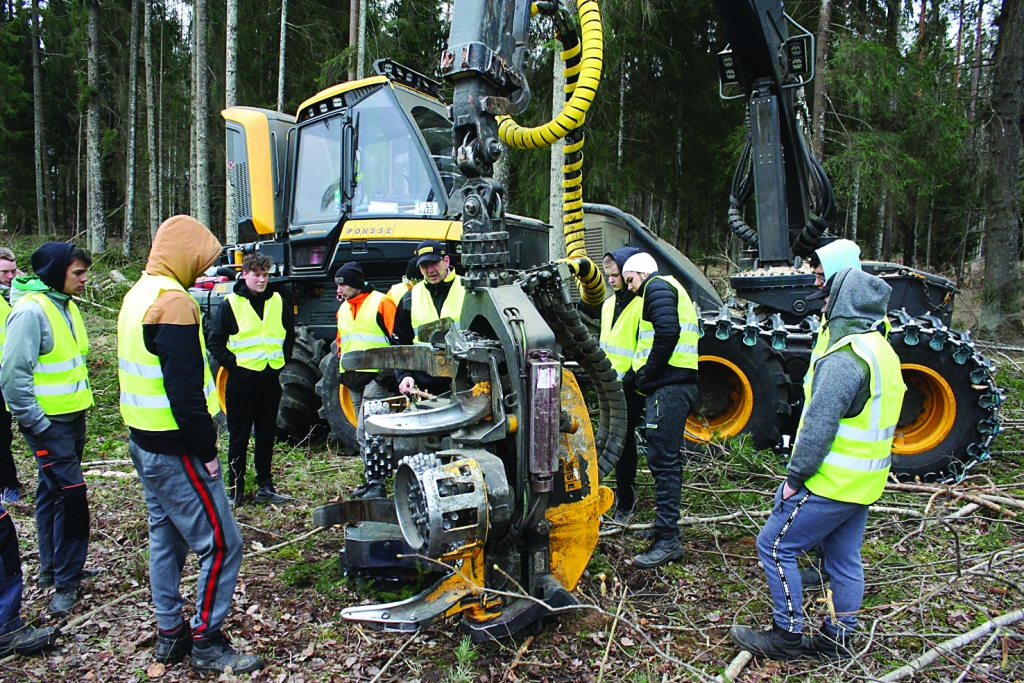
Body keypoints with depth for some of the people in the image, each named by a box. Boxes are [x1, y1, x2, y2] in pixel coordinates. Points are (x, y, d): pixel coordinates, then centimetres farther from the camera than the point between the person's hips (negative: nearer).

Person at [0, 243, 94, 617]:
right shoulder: (31, 310, -19)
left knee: (52, 493, 17)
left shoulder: (65, 304, 10)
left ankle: (53, 568, 30)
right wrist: (37, 424, -18)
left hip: (72, 418, 9)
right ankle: (66, 583, 4)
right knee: (70, 494, -8)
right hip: (48, 423, -9)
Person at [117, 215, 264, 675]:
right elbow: (185, 391, -24)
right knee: (221, 543, -2)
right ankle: (206, 642, 8)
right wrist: (207, 452, -16)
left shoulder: (137, 296, 12)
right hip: (175, 448, -11)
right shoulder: (173, 302, -20)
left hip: (143, 441, 11)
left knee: (166, 537, 18)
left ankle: (170, 634, 30)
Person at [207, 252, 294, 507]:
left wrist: (282, 360, 8)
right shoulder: (230, 304, -5)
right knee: (238, 439, 6)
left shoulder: (278, 302, 6)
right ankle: (235, 489, 16)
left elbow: (290, 336, 18)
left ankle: (265, 486, 23)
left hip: (271, 381, 4)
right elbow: (215, 342, -3)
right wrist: (233, 364, -10)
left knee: (267, 437, 12)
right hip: (241, 383, -4)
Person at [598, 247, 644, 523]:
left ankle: (625, 500, 12)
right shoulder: (609, 304, 14)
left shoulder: (642, 304, -14)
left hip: (630, 387, -8)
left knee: (623, 440, -2)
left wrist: (631, 377, -21)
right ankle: (624, 491, 32)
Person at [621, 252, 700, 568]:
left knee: (662, 460, -9)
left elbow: (667, 332, -21)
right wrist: (640, 376, 16)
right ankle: (667, 529, 26)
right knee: (667, 459, 16)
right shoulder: (672, 289, 28)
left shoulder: (657, 287, -4)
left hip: (668, 387, -11)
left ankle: (667, 541, -6)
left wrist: (647, 374, -14)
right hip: (676, 384, 11)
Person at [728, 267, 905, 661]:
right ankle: (837, 639, 30)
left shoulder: (845, 358, -22)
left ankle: (787, 636, 10)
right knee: (844, 559, 18)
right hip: (864, 483, 10)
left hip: (832, 482, -10)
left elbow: (819, 426, -25)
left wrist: (795, 477, -15)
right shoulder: (883, 352, 10)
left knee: (775, 546, 1)